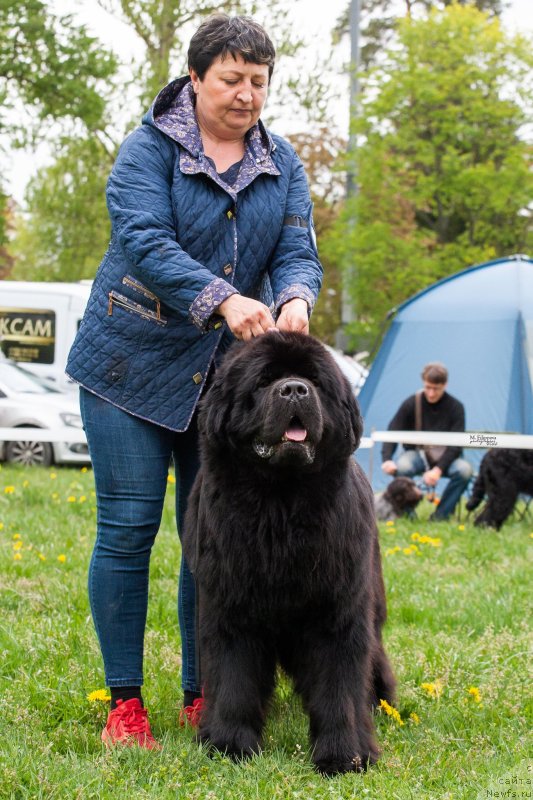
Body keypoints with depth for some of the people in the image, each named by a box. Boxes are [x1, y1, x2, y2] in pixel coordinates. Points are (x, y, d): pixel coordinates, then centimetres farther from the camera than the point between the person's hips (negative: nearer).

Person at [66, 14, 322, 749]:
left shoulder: (282, 163, 8)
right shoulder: (149, 150, -7)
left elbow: (298, 251, 0)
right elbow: (145, 242, -20)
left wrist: (295, 300, -23)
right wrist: (224, 300, -33)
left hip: (230, 375, 4)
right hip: (134, 362, -4)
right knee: (128, 528, -4)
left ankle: (202, 695, 17)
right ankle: (124, 703, 5)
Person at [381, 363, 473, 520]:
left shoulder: (455, 407, -9)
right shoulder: (411, 404, -9)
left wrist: (438, 469, -28)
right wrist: (387, 459, -33)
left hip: (444, 457, 1)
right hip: (417, 454, -1)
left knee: (464, 470, -32)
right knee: (401, 467, -36)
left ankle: (441, 515, -17)